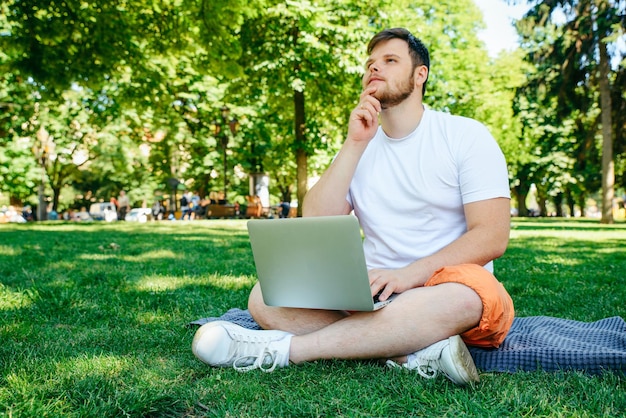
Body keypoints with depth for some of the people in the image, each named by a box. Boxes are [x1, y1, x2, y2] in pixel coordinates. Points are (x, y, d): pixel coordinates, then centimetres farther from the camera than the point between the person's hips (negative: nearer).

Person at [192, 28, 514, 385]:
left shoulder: (467, 136, 1)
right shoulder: (360, 145, 12)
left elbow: (492, 236, -9)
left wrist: (410, 274, -22)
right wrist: (355, 144, -8)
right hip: (373, 291, 3)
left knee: (464, 295, -39)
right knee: (266, 297, -17)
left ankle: (284, 348, -31)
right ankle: (413, 354, -28)